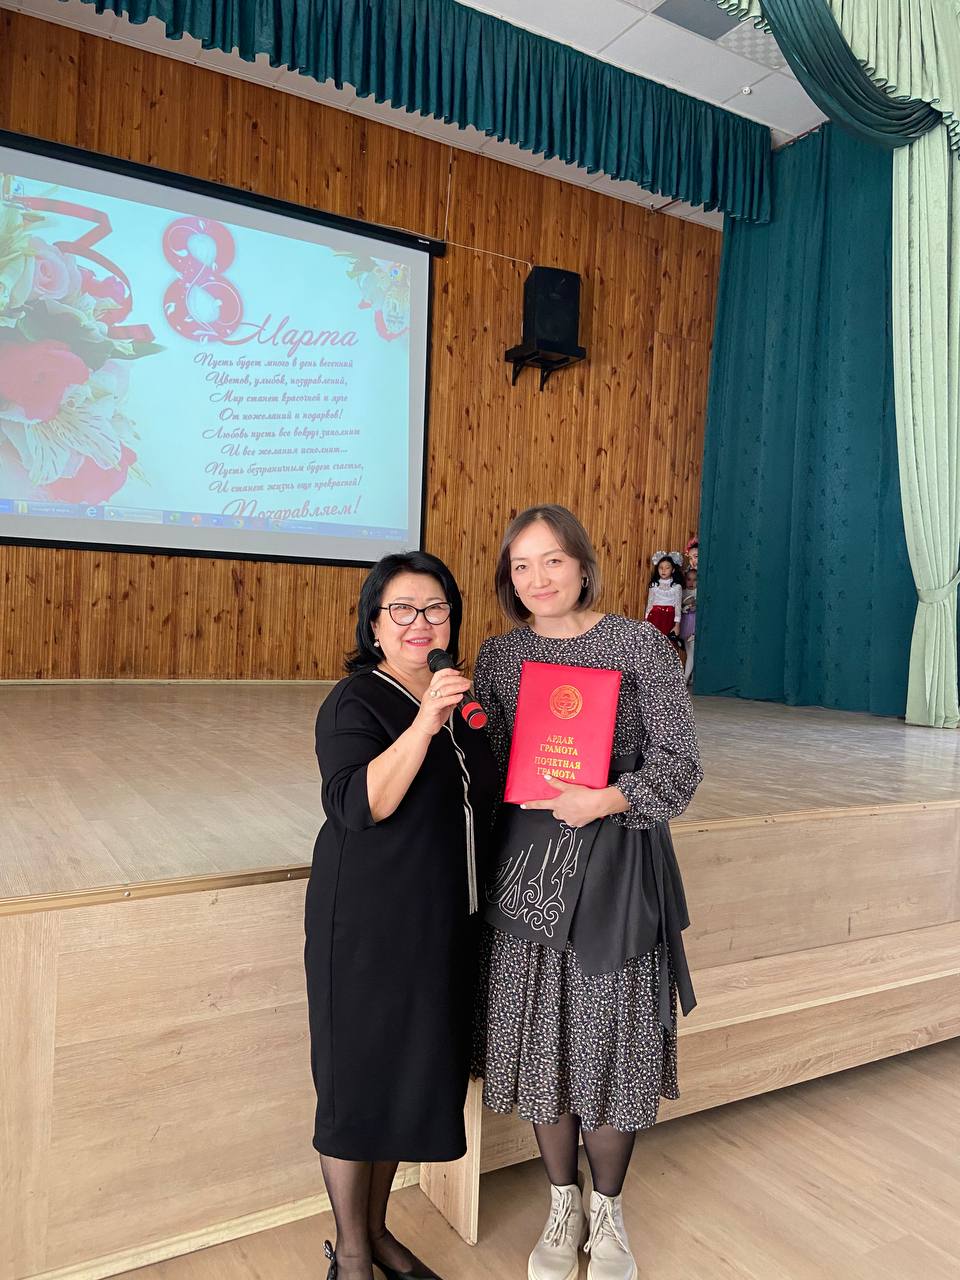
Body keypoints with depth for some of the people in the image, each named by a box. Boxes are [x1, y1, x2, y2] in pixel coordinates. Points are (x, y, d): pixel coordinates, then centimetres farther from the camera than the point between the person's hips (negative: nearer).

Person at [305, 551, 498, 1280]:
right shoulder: (355, 702, -12)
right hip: (371, 923, -6)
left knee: (414, 1073, 17)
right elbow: (358, 805, -27)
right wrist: (425, 722, -34)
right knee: (359, 1076, 7)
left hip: (445, 921, 6)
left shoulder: (460, 695, 7)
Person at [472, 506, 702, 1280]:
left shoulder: (639, 644, -6)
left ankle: (608, 1209, 35)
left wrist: (607, 799, -23)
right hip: (525, 867, 3)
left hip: (615, 868, -2)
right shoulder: (499, 656, 4)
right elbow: (488, 771, 7)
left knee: (608, 1042, 7)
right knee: (540, 1042, 11)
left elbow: (680, 763, -9)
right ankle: (563, 1205, 36)